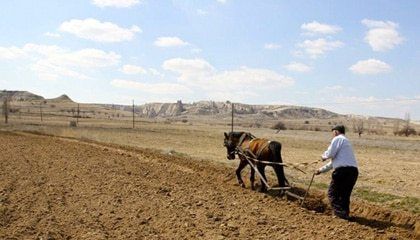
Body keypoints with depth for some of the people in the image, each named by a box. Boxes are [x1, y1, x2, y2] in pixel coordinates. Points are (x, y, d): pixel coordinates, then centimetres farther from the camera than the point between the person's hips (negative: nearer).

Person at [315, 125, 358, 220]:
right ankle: (345, 214, 20)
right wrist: (321, 170, 36)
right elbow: (334, 161, 33)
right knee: (345, 195, 18)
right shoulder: (346, 141, 29)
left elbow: (330, 154, -12)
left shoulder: (338, 139, 0)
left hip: (343, 170, -9)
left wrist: (324, 156, 11)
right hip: (353, 170, 9)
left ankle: (340, 213, -3)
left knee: (332, 193, 4)